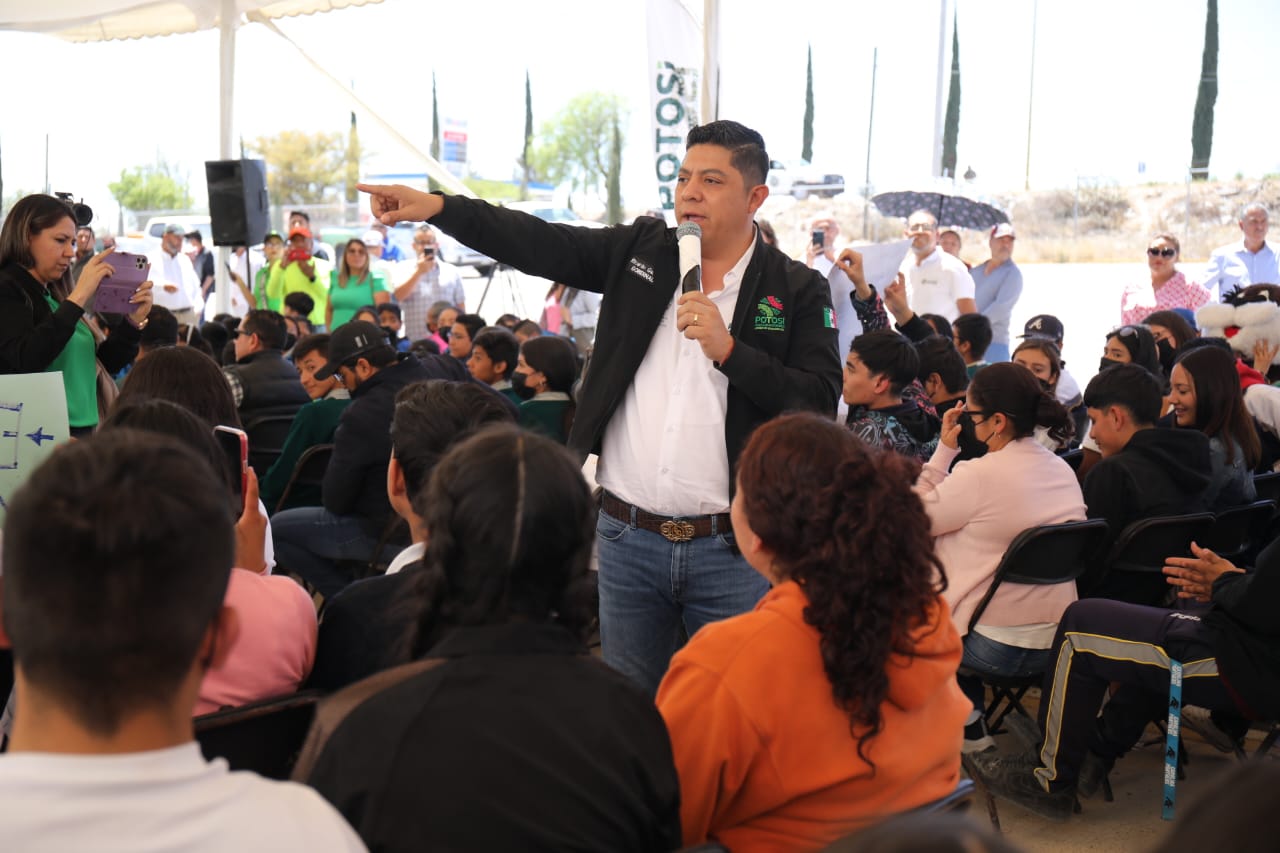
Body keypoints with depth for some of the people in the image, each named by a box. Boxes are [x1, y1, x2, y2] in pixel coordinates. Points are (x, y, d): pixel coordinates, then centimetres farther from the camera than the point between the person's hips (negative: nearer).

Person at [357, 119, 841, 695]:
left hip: (732, 551, -2)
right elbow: (538, 244, 1)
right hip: (628, 539, 3)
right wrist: (436, 207, -10)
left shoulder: (797, 291, -1)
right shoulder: (641, 249, 7)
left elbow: (819, 405, -9)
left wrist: (729, 349, -18)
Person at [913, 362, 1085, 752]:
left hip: (995, 647, -7)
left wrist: (945, 450, -5)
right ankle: (968, 714, 26)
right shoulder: (1064, 471, 3)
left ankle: (967, 723, 19)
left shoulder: (980, 475, -21)